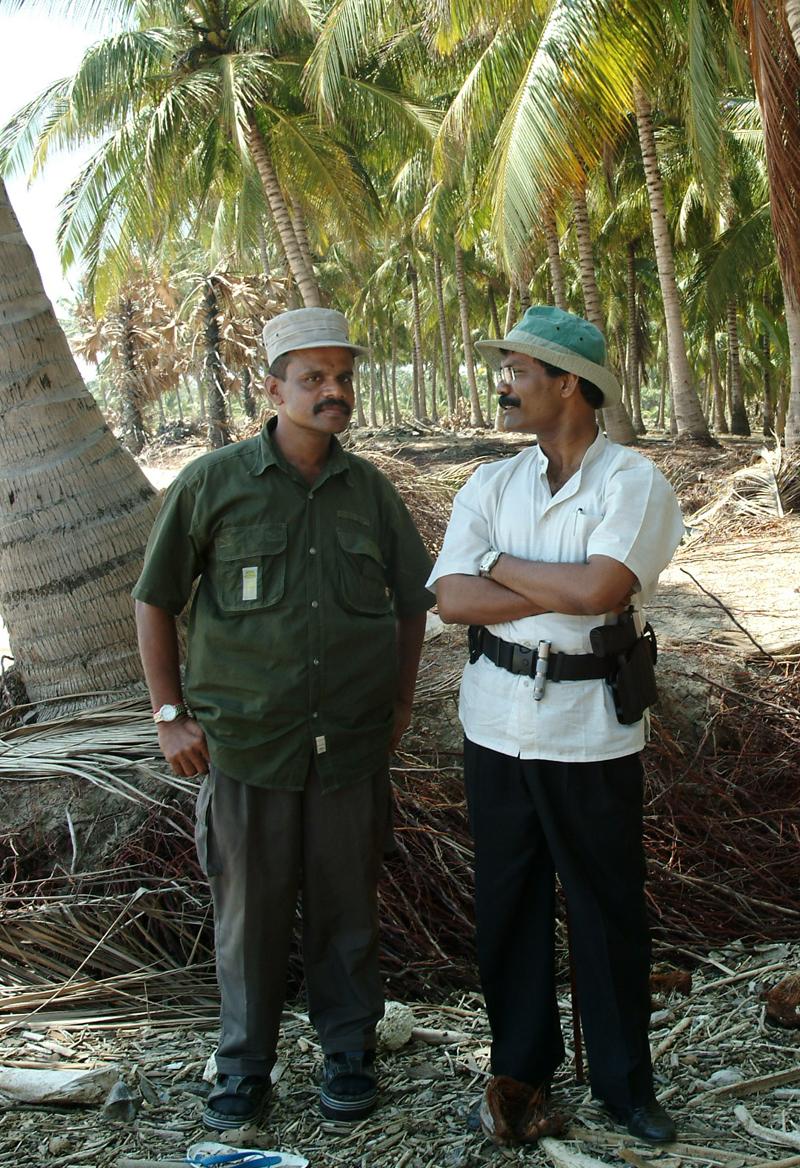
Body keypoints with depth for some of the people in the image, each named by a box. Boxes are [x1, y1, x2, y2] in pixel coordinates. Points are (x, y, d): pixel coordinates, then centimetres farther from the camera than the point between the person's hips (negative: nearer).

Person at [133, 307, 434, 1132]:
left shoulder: (369, 489, 4)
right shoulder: (214, 483, -4)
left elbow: (411, 599, 14)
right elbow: (154, 600, 1)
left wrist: (399, 703, 9)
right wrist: (170, 714, -3)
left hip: (352, 745, 2)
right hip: (245, 745, -2)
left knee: (346, 908, 12)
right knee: (249, 911, 10)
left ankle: (349, 1051, 32)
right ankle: (244, 1065, 29)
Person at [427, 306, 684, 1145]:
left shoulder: (635, 483, -7)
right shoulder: (490, 485, 4)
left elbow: (599, 587, -24)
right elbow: (452, 598, -8)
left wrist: (498, 562, -11)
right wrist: (566, 590, -17)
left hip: (591, 732, -4)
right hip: (497, 722, 4)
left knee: (608, 909, 8)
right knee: (508, 902, 13)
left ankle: (624, 1083, 27)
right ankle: (520, 1069, 31)